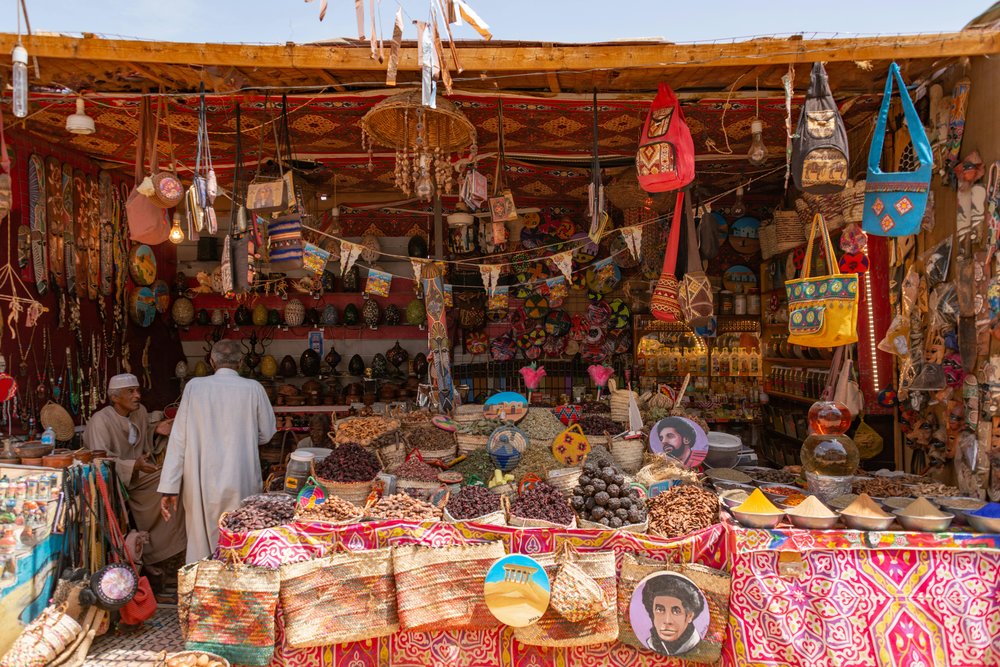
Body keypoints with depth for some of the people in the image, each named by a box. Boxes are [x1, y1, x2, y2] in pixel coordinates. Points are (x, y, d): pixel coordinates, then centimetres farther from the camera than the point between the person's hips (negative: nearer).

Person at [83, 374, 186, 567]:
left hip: (142, 474, 6)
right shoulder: (100, 420, -15)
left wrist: (156, 431, 1)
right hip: (115, 479, -6)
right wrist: (133, 466, -37)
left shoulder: (141, 411, 6)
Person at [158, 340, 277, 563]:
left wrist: (169, 488, 1)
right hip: (240, 484, -1)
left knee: (200, 545, 14)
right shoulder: (253, 389, -5)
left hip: (200, 484, 1)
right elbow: (267, 434, 5)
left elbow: (178, 439, -2)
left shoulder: (194, 386, -2)